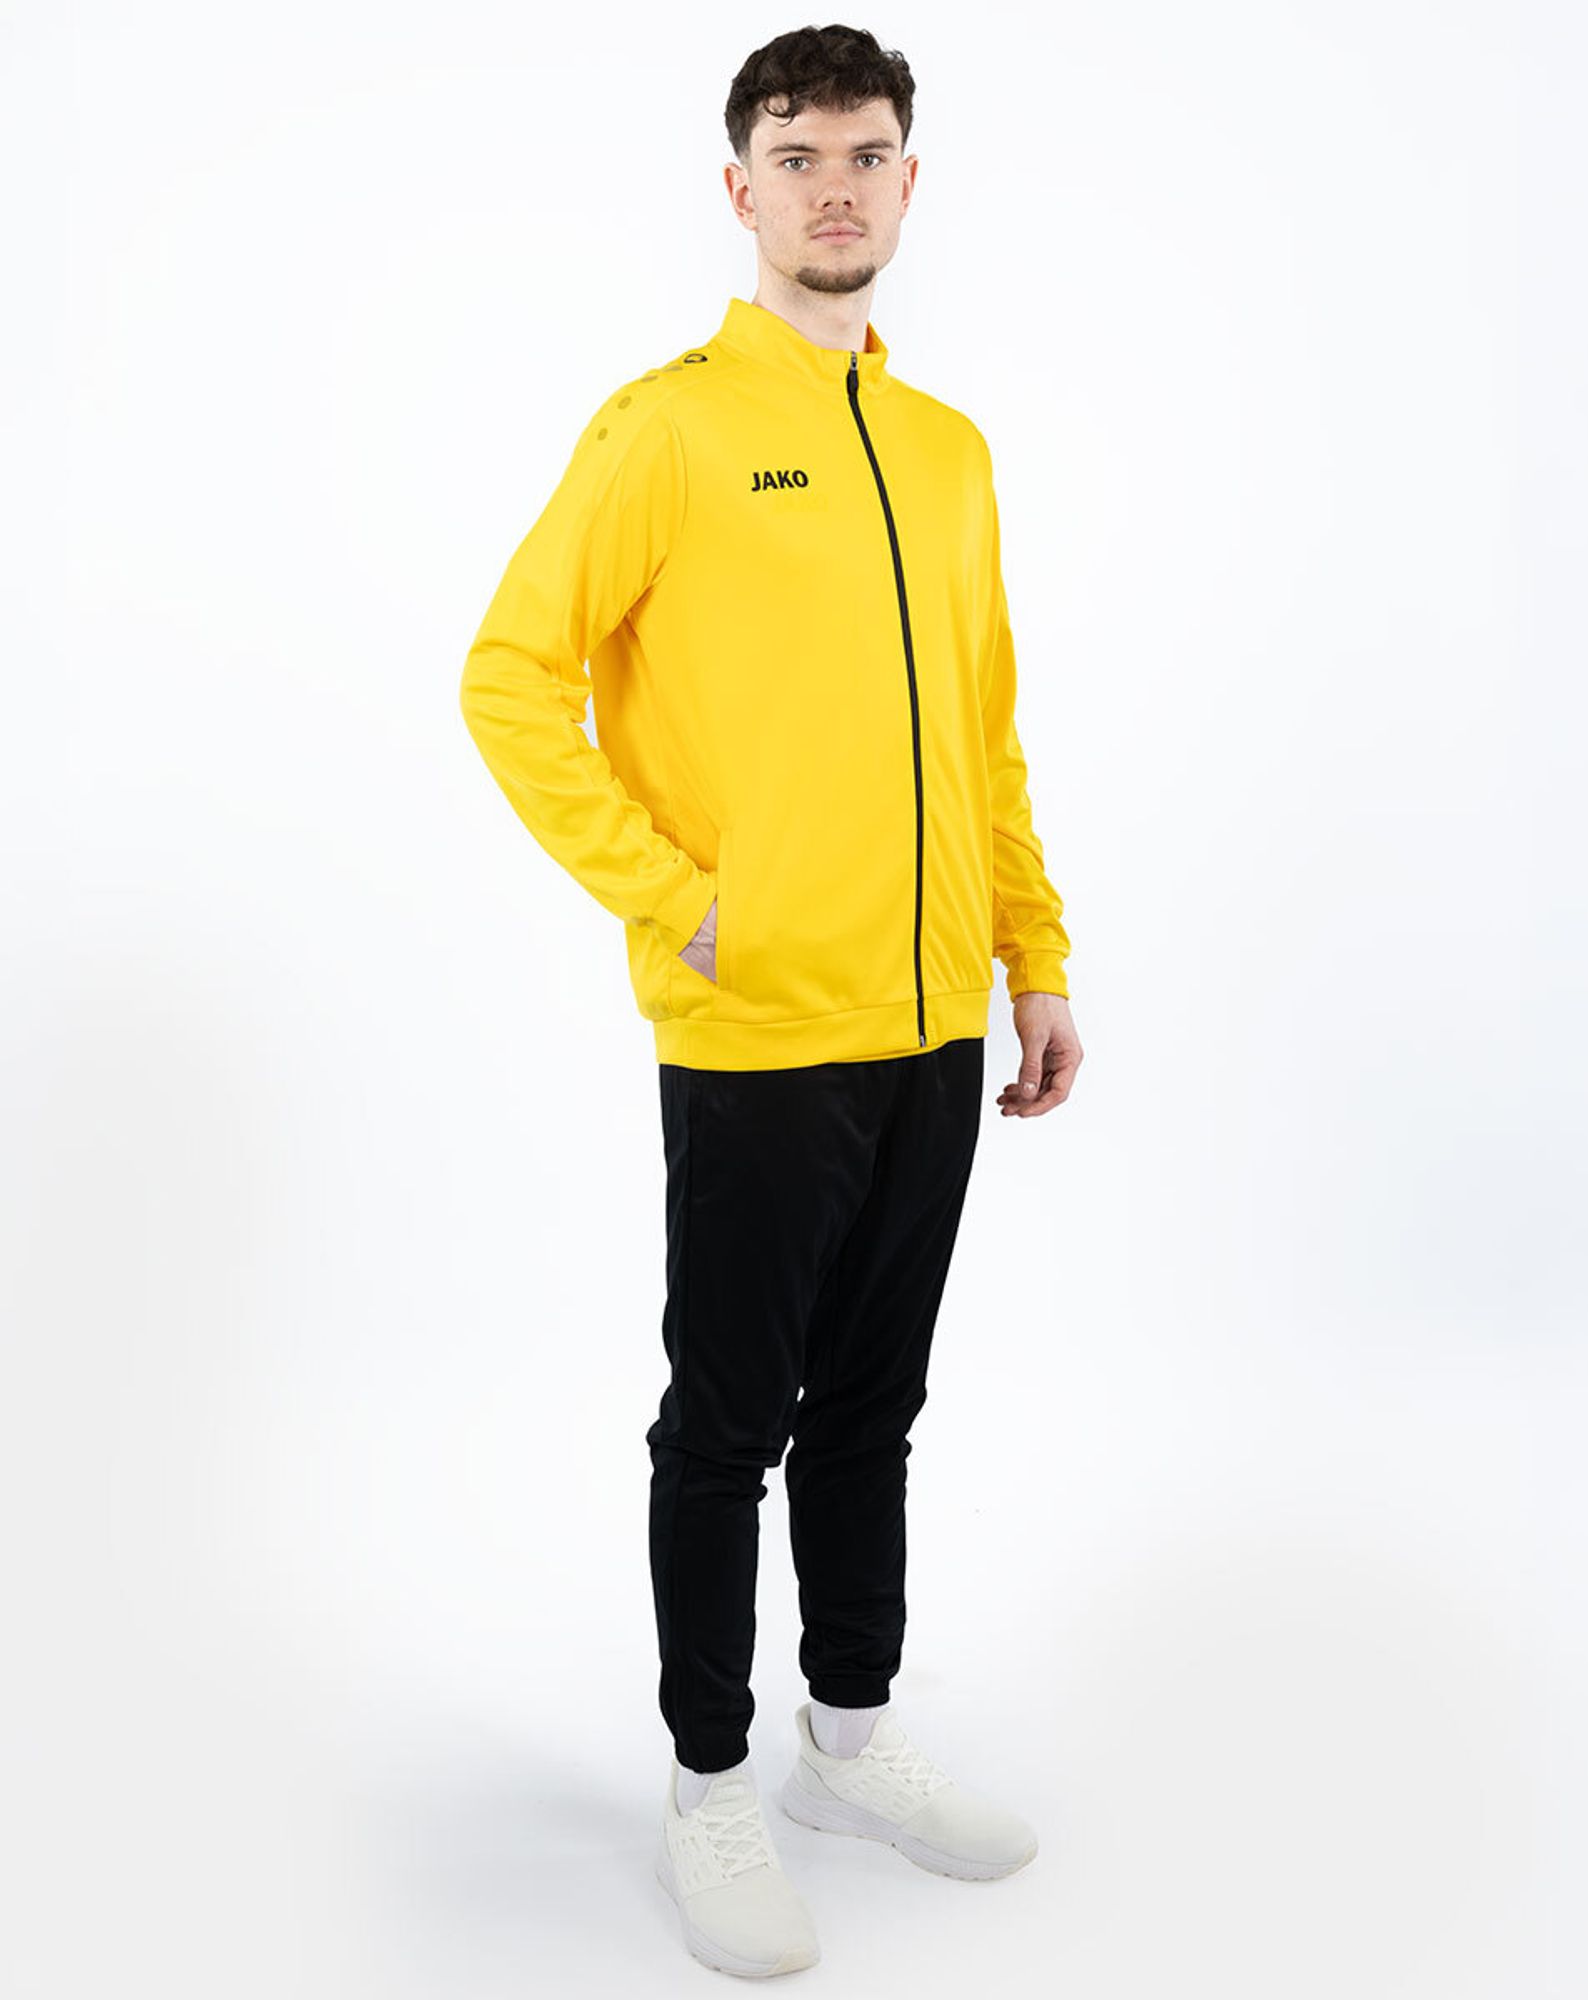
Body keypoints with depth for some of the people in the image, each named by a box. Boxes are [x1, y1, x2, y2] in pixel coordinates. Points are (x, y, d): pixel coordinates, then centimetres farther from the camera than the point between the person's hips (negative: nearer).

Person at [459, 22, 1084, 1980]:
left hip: (934, 1027, 6)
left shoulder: (948, 450, 13)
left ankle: (854, 1733, 33)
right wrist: (670, 900, -14)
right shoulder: (668, 426, -6)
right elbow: (510, 679, -9)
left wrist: (1036, 958, 12)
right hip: (757, 1034, -5)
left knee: (873, 1404, 17)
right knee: (731, 1422, 6)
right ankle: (710, 1787, 22)